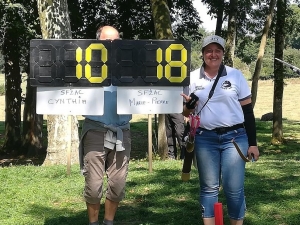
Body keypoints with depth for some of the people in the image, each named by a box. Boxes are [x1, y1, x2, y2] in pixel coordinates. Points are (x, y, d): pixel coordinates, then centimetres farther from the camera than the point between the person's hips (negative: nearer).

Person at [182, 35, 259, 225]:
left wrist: (252, 143, 1)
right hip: (205, 139, 1)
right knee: (209, 187, 7)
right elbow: (185, 112, 12)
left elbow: (247, 111, 4)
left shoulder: (236, 75, 2)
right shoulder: (193, 78, 5)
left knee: (234, 188, -3)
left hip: (234, 138, -1)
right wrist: (189, 105, -12)